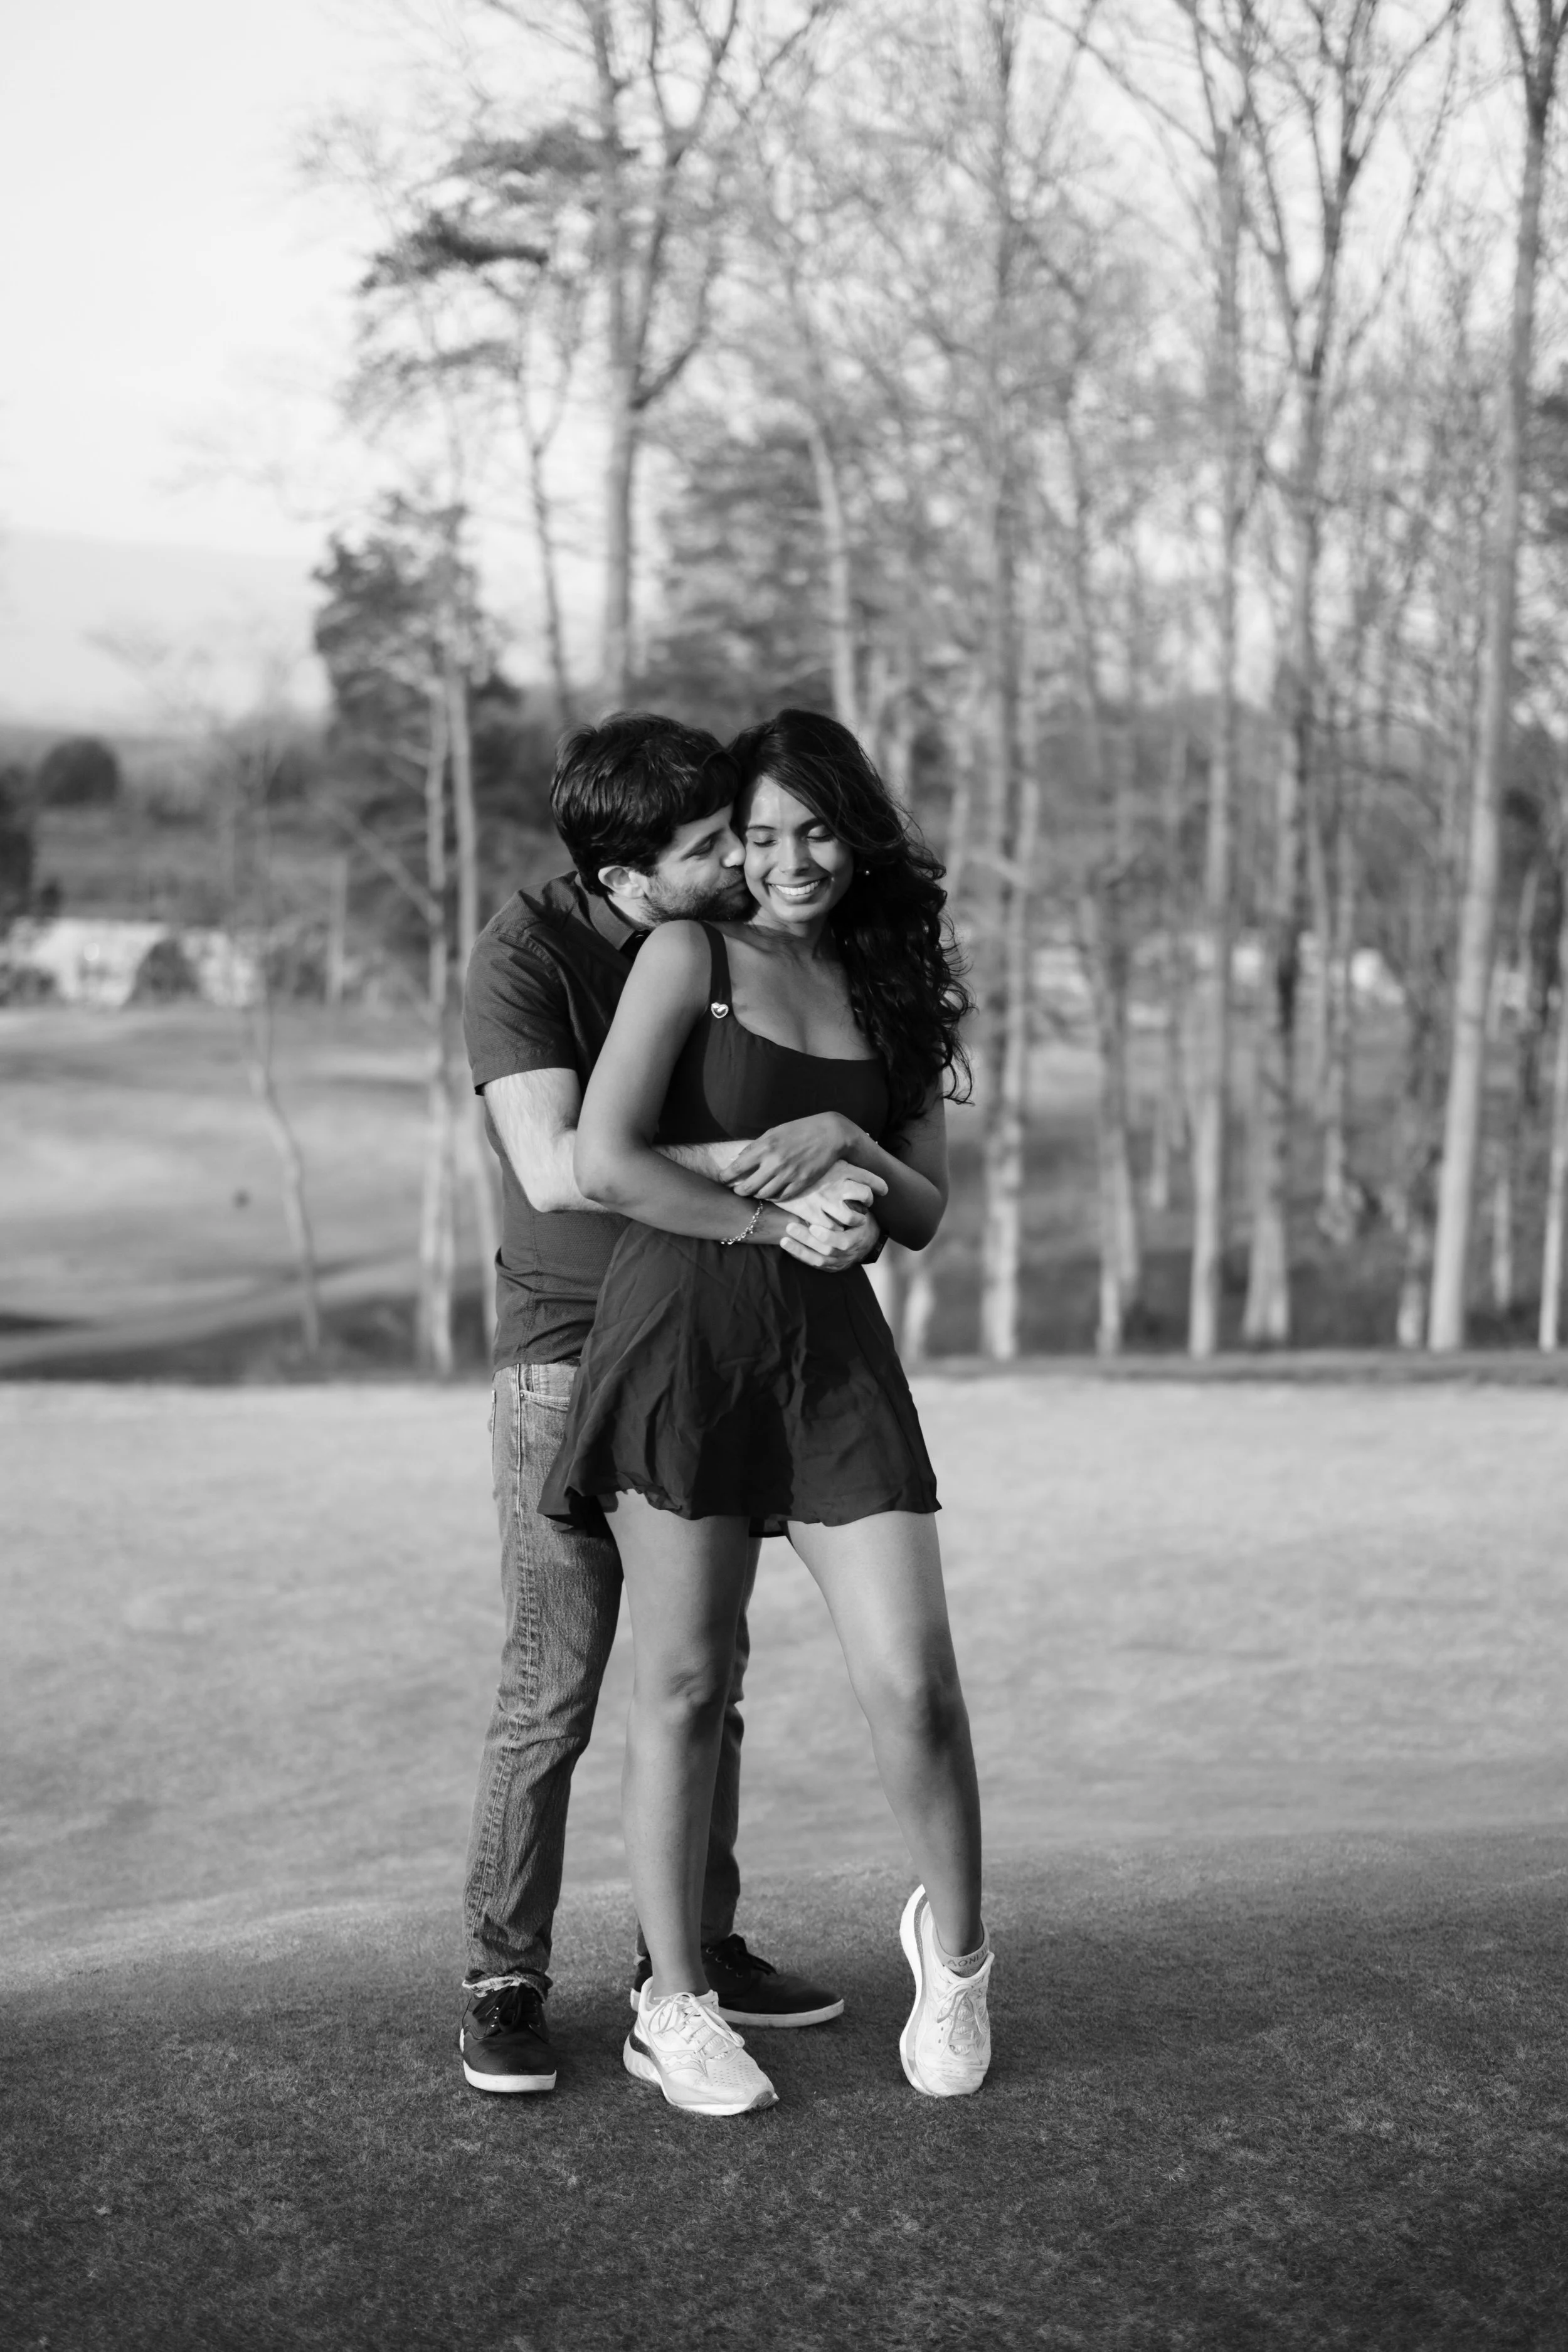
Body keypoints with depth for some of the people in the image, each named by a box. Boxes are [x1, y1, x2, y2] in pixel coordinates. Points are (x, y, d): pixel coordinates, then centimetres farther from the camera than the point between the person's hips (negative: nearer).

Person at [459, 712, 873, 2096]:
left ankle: (696, 1947, 23)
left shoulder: (746, 940, 0)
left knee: (708, 1676, 10)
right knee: (554, 1688, -5)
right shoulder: (528, 950, -15)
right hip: (570, 1357, -5)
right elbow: (553, 1167, -25)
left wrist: (852, 1206, -17)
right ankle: (505, 1982, 6)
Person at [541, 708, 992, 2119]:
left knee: (915, 1683, -4)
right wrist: (769, 1218, -6)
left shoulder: (891, 994, 15)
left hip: (833, 1353, 3)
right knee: (683, 1685, 2)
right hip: (679, 1335, -3)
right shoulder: (691, 957, 1)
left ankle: (954, 1947, 22)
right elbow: (603, 1160, -9)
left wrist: (845, 1139, -5)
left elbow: (926, 1216, 14)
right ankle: (673, 2009, 17)